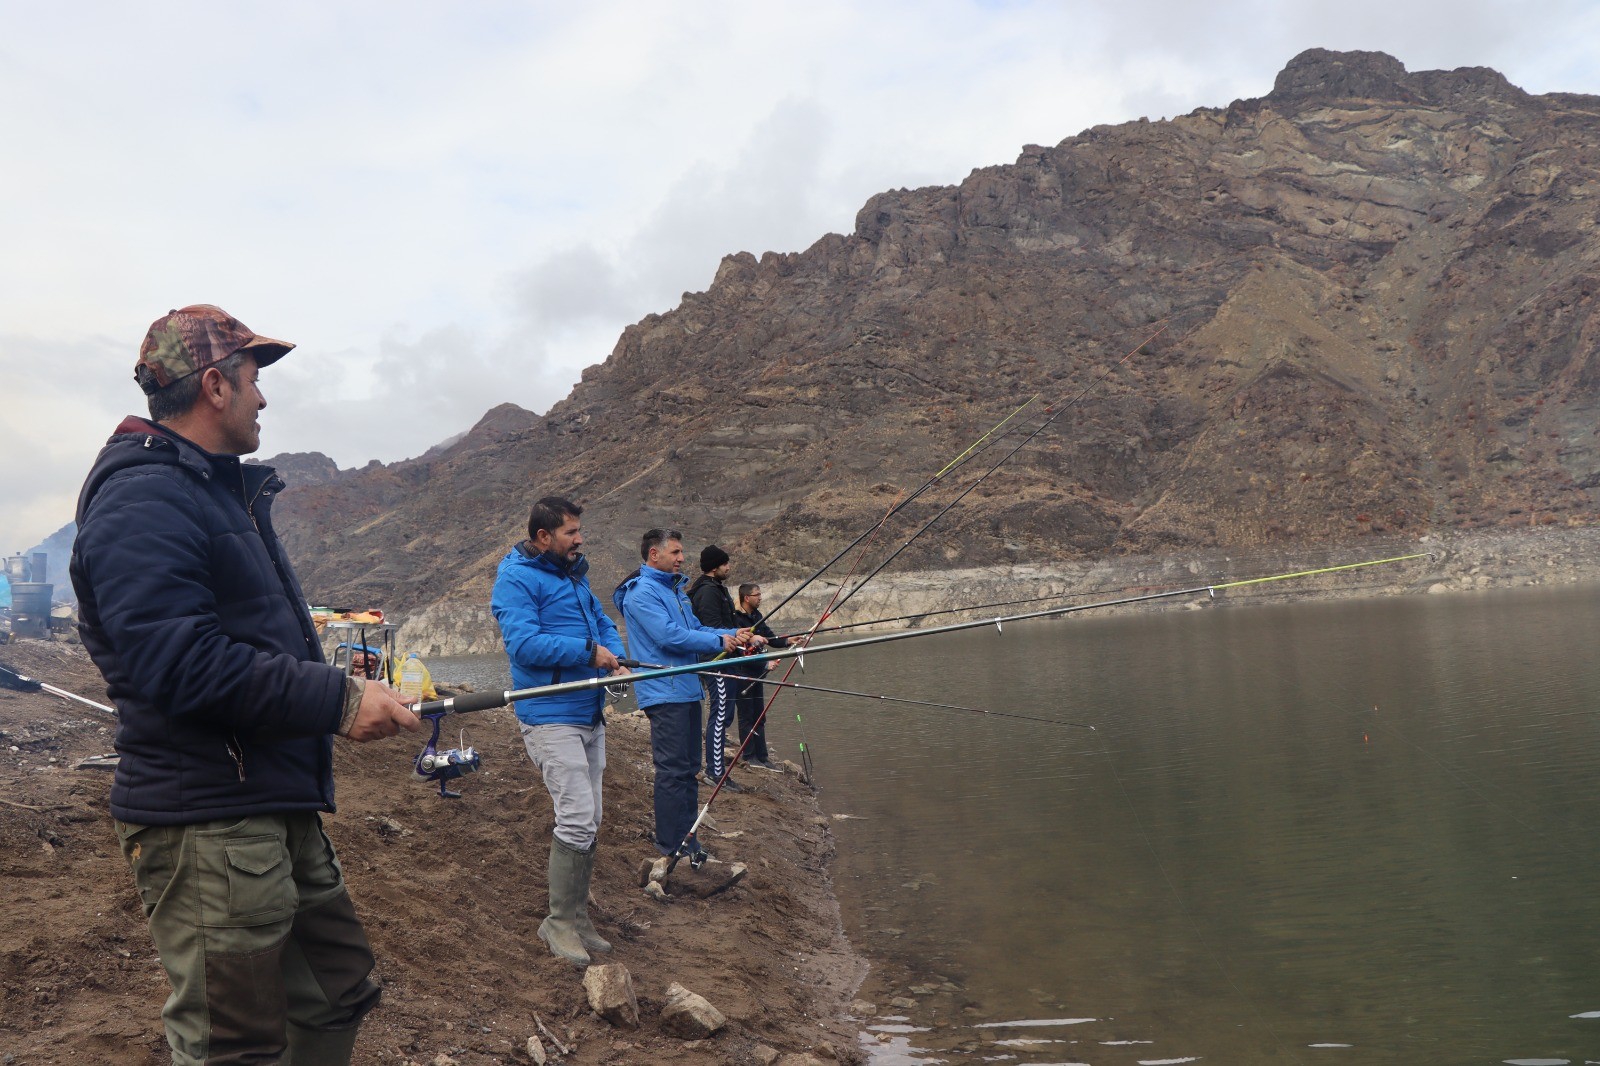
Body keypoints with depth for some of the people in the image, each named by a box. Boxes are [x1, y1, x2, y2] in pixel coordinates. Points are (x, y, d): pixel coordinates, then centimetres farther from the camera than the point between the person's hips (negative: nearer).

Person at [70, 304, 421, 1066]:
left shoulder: (223, 490, 18)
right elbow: (177, 663, -27)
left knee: (337, 1000, 21)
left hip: (280, 814, 10)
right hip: (206, 825, -10)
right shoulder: (145, 495, -16)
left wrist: (348, 691, 14)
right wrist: (337, 698, -23)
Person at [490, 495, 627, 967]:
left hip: (590, 715, 9)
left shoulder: (574, 574, 16)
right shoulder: (517, 579, -12)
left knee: (589, 823, 13)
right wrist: (588, 650, -20)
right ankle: (560, 922, 3)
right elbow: (523, 643, -24)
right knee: (578, 818, -13)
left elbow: (602, 621, 20)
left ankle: (577, 916, 25)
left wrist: (616, 656, -1)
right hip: (551, 718, -9)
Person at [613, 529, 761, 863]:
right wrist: (720, 641, -17)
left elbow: (695, 630, 18)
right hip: (664, 694, -10)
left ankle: (688, 842, 23)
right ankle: (671, 848, 1)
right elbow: (670, 636, -22)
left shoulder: (675, 590, 18)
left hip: (687, 691, 10)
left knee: (688, 769, 14)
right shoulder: (641, 592, -13)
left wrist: (734, 634, 2)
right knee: (673, 771, -6)